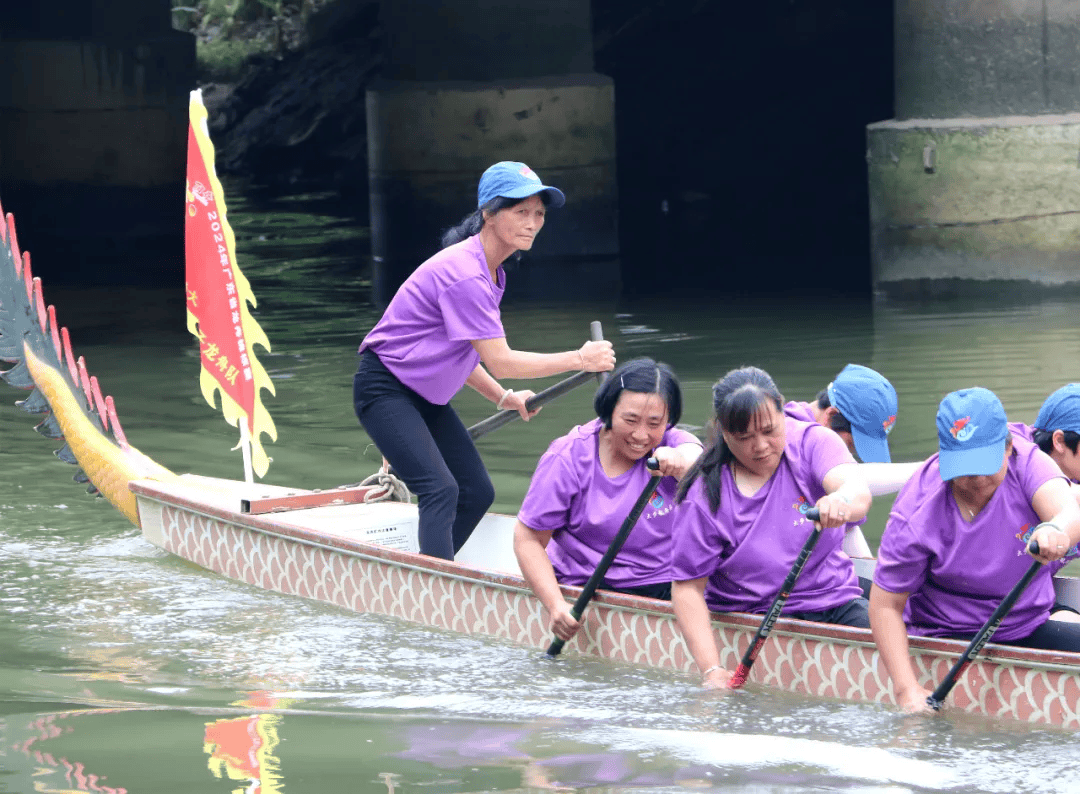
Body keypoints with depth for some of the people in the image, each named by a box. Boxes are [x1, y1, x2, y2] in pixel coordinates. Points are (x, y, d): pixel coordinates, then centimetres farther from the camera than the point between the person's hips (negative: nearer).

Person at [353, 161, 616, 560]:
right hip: (385, 390, -10)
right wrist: (580, 360, -20)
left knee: (477, 493, 9)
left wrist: (504, 399, 10)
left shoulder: (491, 272, 6)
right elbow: (501, 362, -25)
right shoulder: (464, 274, -26)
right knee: (441, 490, -24)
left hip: (426, 395, 10)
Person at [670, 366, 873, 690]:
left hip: (835, 602, 2)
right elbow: (688, 587, -7)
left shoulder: (812, 442, -5)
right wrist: (711, 670, -20)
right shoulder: (704, 497, -9)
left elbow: (858, 490, -26)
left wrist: (843, 501, -53)